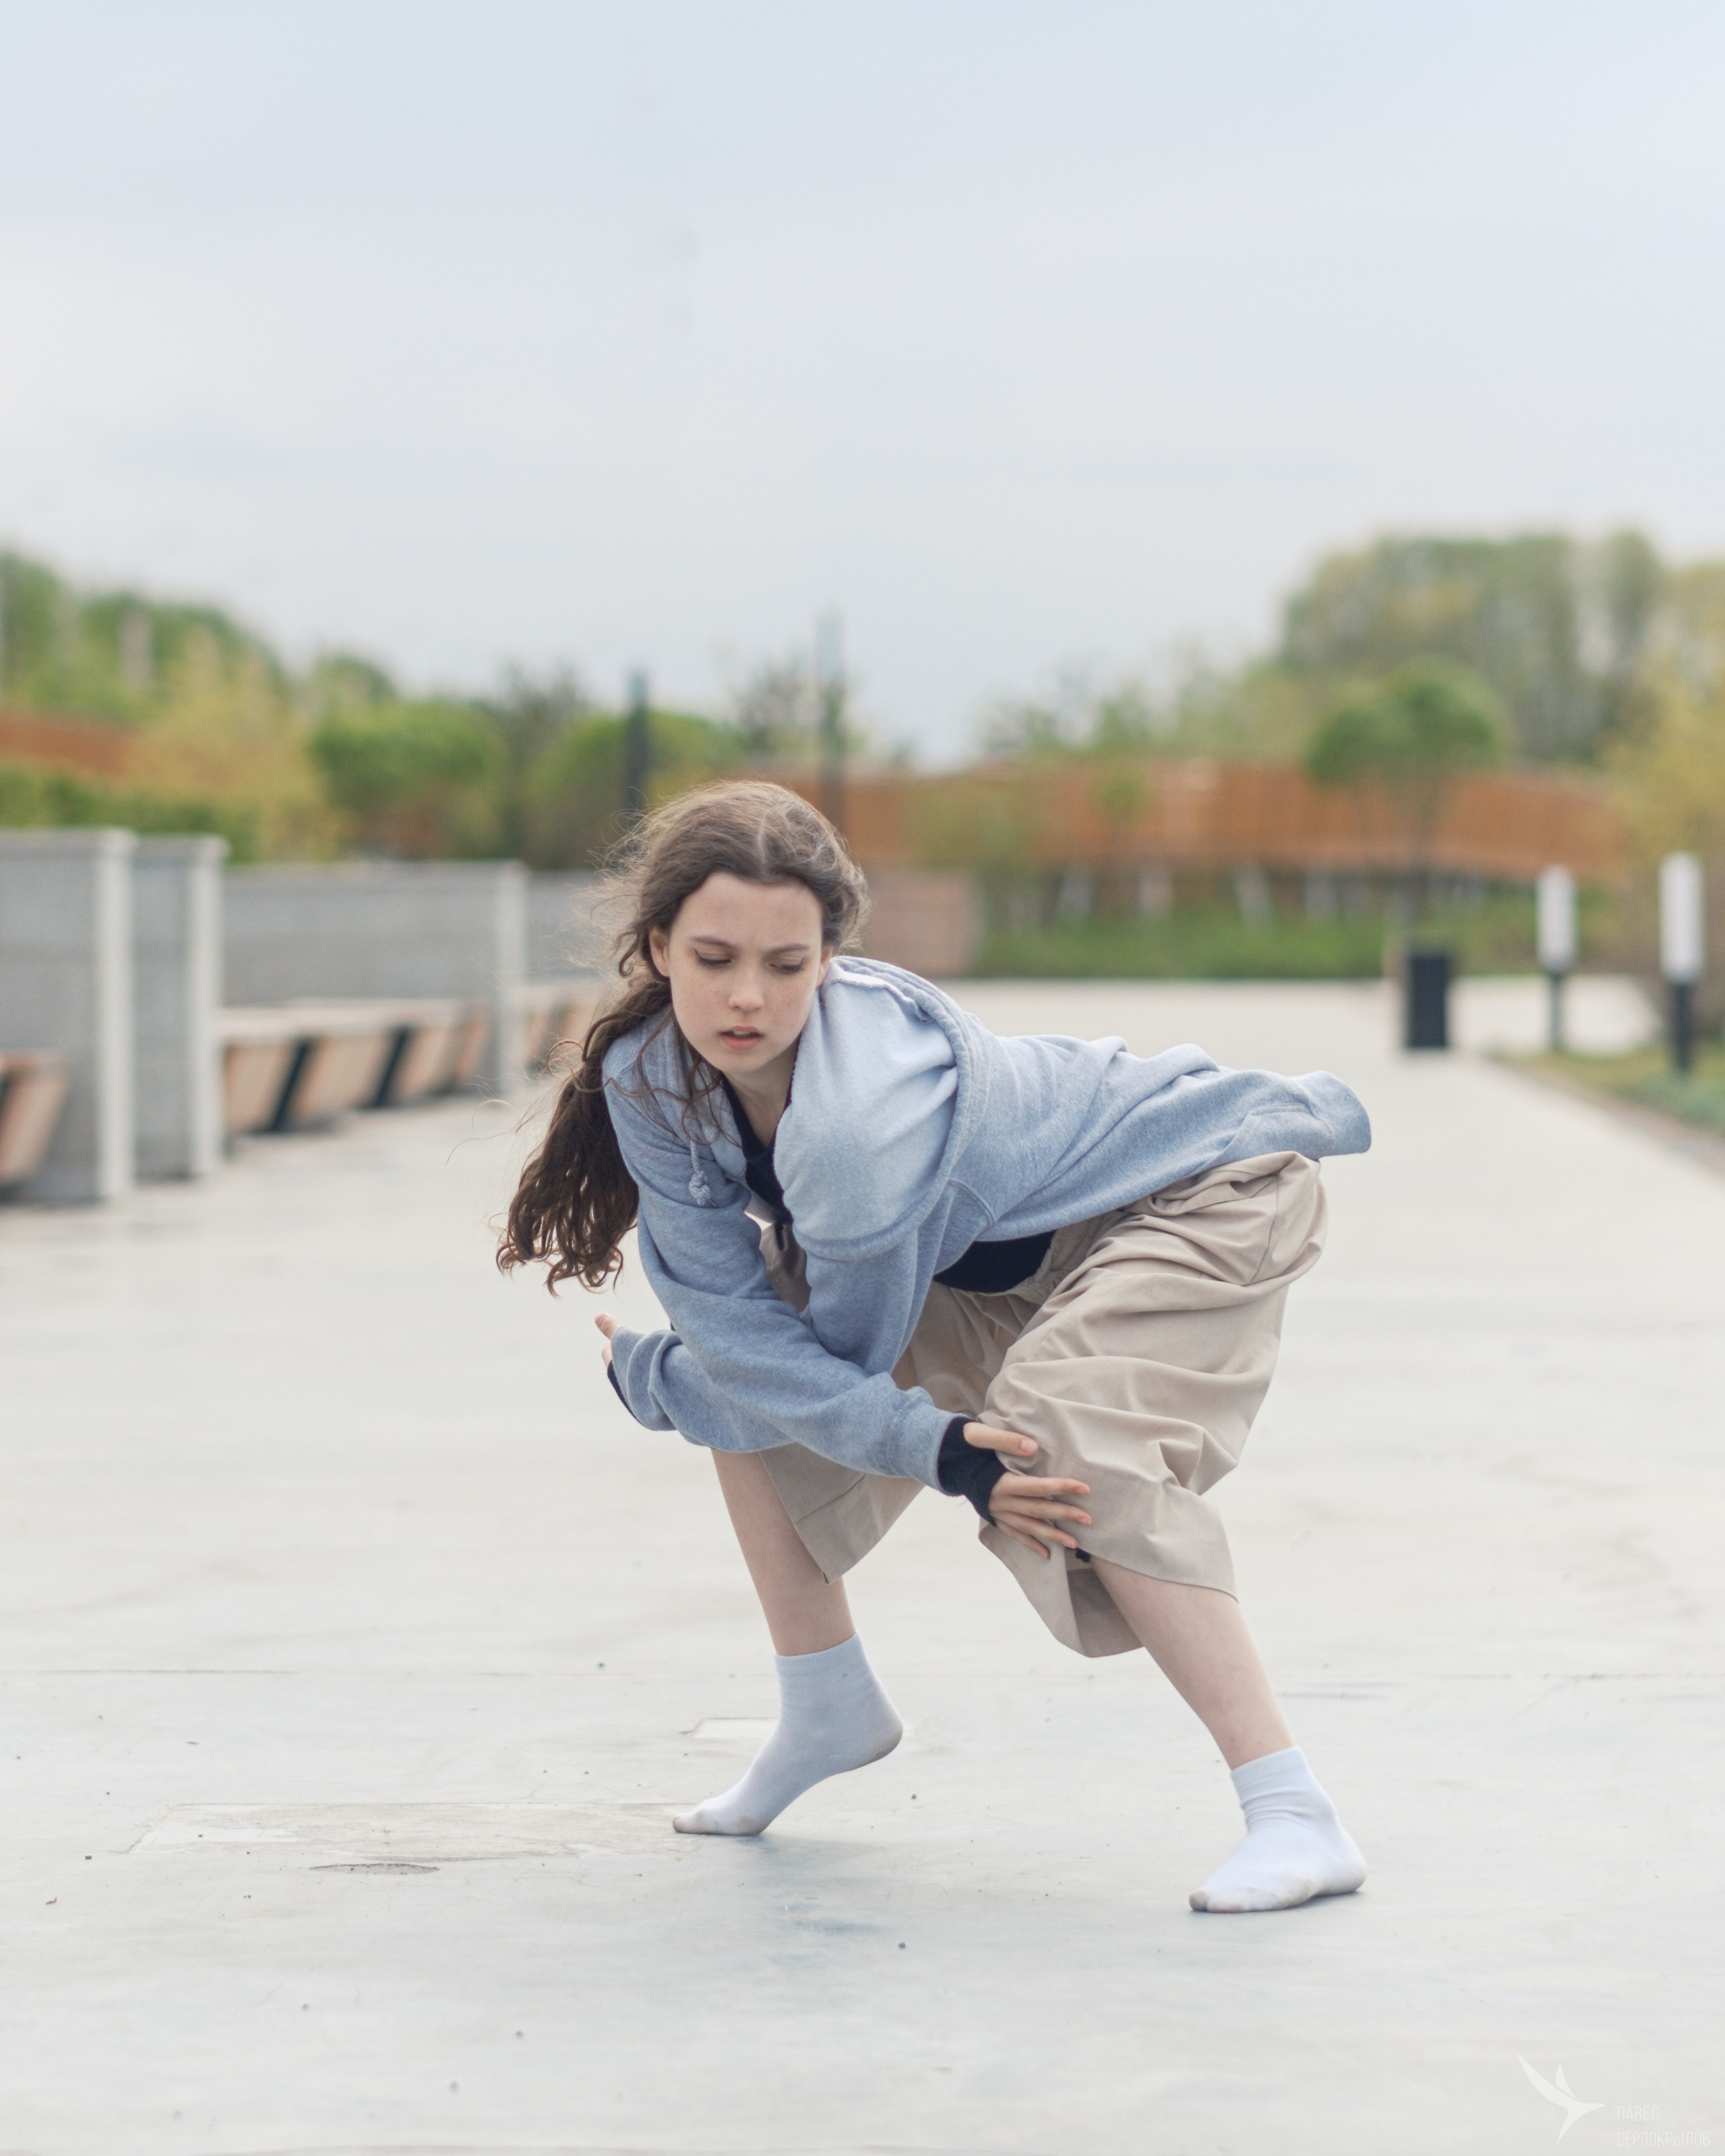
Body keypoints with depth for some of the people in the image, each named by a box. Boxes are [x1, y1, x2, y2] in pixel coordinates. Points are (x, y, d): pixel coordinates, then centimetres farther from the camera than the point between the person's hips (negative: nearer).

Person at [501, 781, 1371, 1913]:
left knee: (1066, 1440, -32)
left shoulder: (862, 1121, -40)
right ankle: (832, 1710, 19)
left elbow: (851, 1350, -24)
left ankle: (1296, 1819, -29)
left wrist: (652, 1379, -8)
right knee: (744, 1367, 2)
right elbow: (738, 1321, -19)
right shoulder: (649, 1081, -18)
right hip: (994, 1239, 8)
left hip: (1202, 1190, -8)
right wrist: (933, 1451, -32)